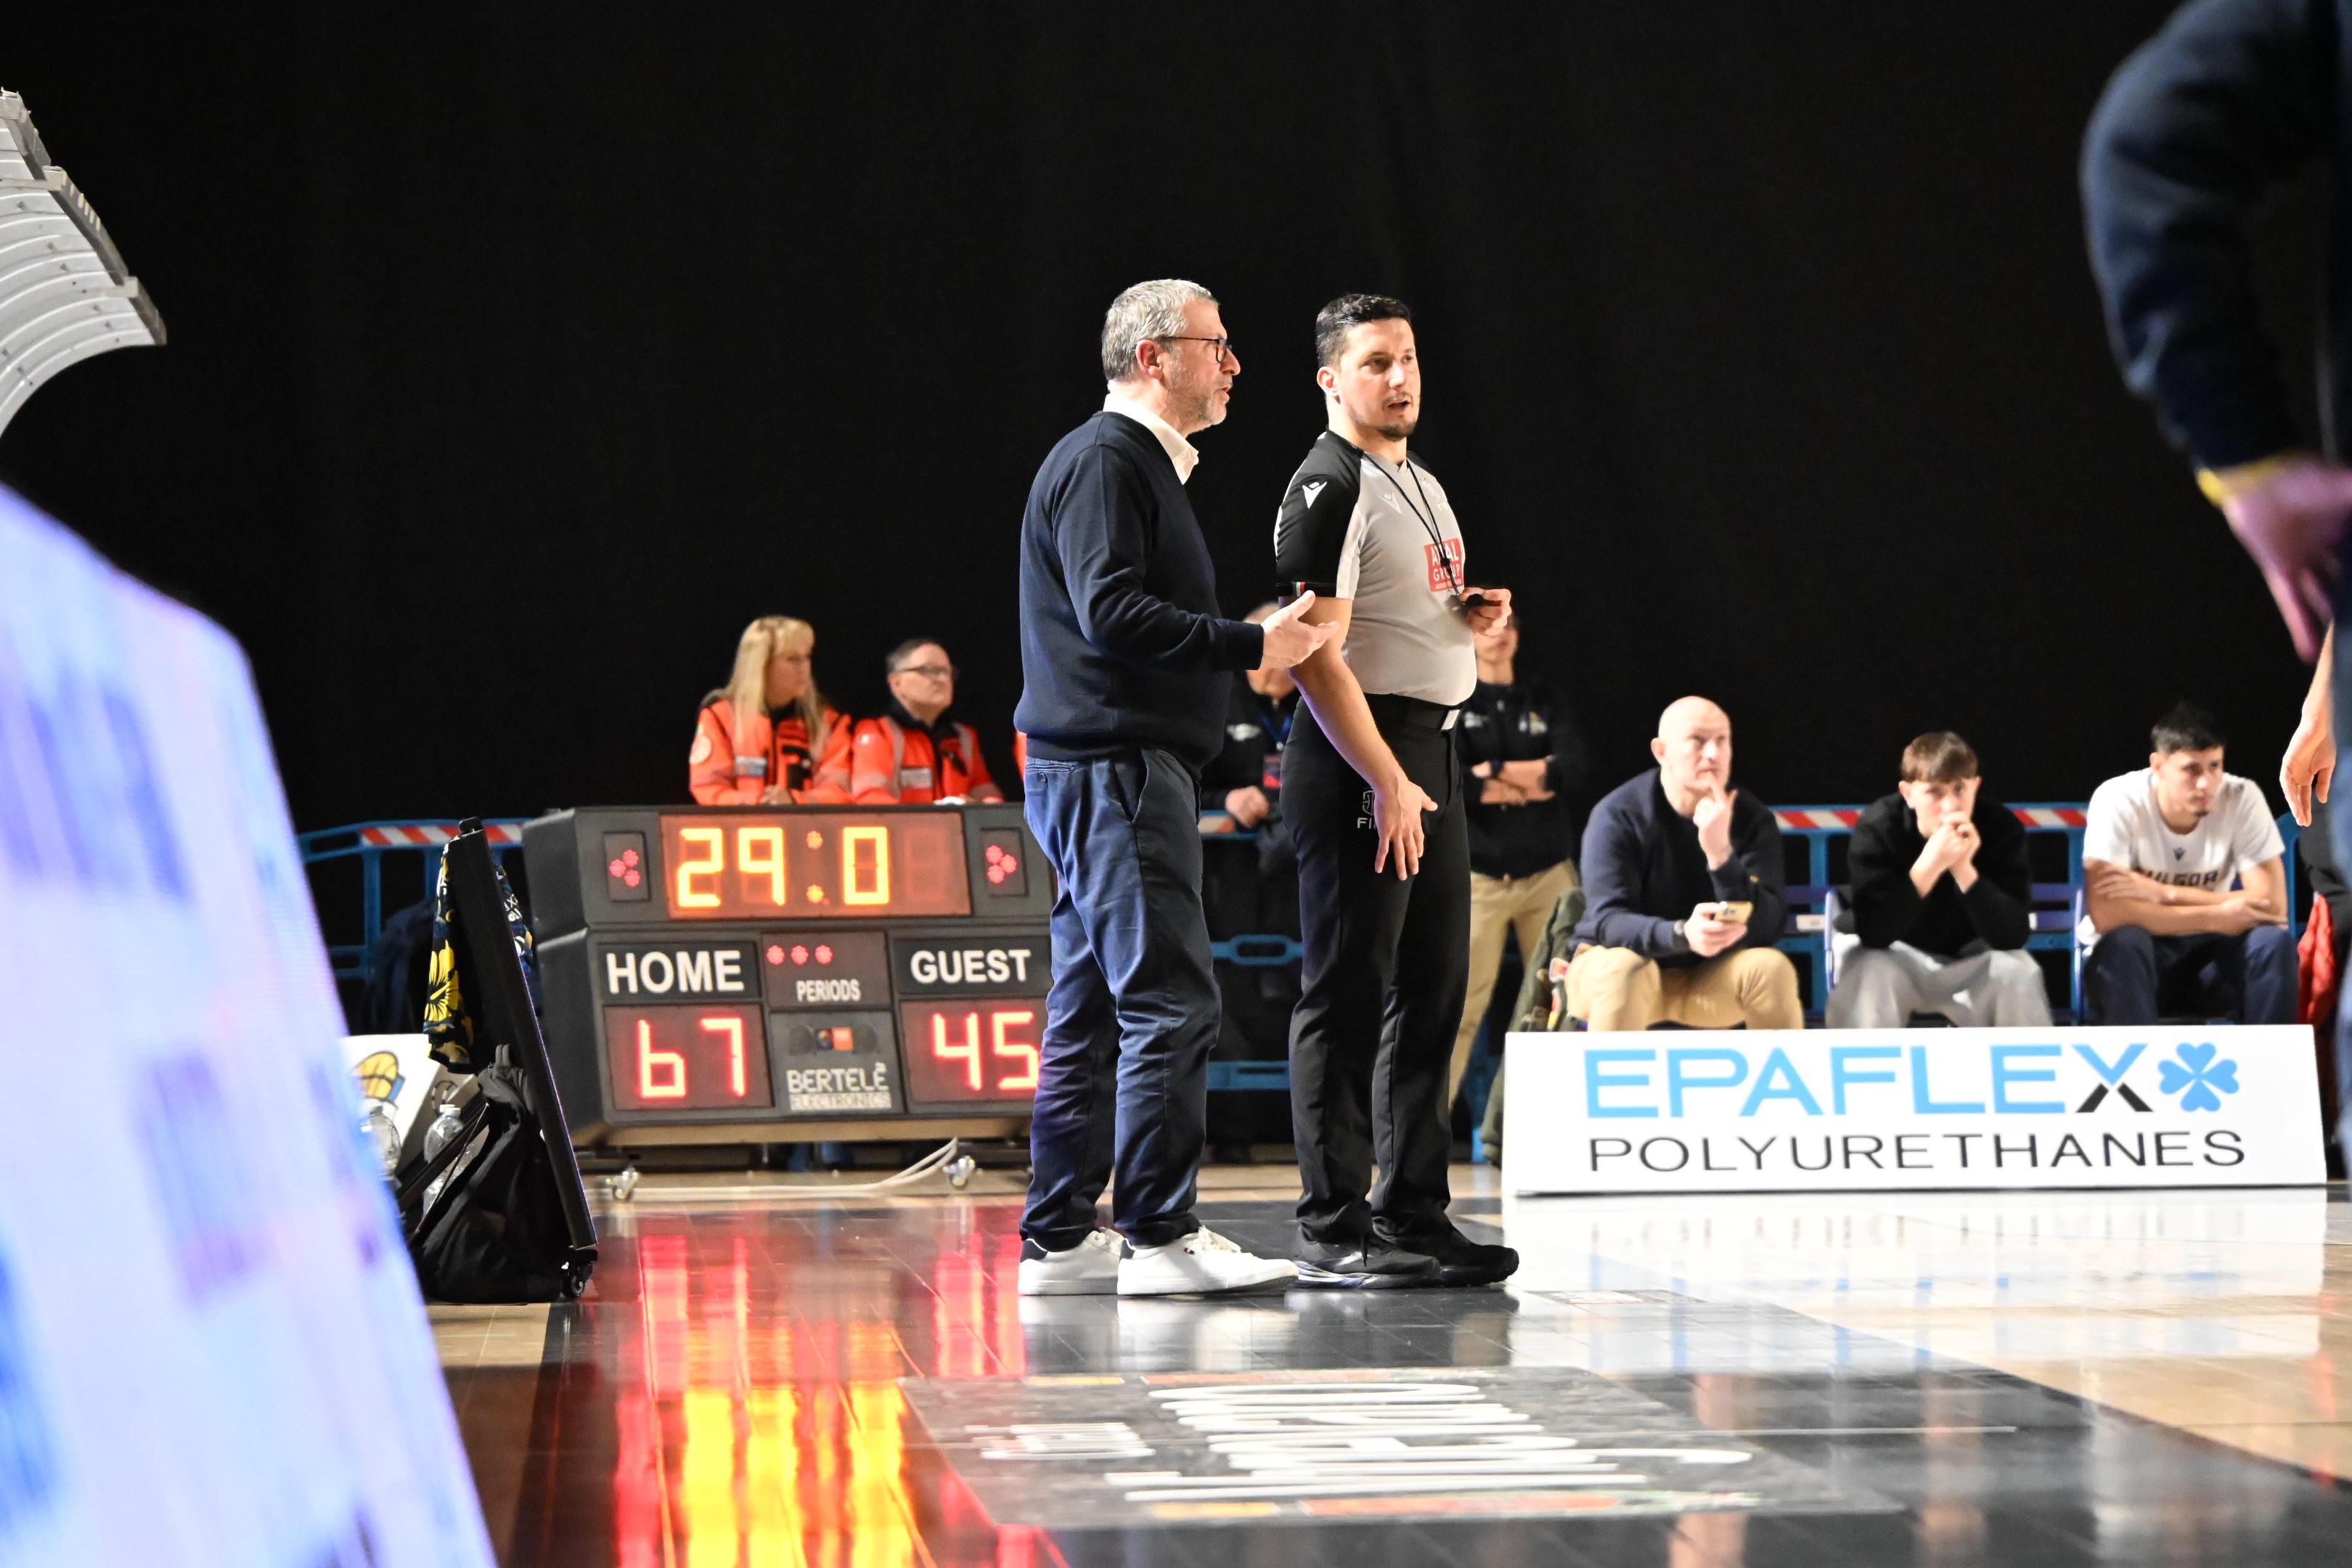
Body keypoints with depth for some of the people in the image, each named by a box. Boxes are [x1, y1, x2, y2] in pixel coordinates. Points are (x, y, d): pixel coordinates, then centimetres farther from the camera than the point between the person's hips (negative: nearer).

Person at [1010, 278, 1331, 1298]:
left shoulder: (1144, 464, 23)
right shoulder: (1101, 460, -10)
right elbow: (1111, 613, -21)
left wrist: (1257, 643, 11)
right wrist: (1252, 645, -19)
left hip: (1106, 773, 11)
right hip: (1110, 766, -11)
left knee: (1091, 1013, 10)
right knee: (1169, 1001, -12)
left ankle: (1059, 1242, 11)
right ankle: (1160, 1235, -12)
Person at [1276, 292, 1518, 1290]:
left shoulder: (1422, 486, 19)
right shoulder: (1328, 488, -10)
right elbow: (1318, 654, -18)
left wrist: (1474, 612, 8)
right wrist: (1387, 780, -23)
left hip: (1431, 754, 10)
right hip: (1359, 759, -10)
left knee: (1430, 992, 11)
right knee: (1348, 996, -8)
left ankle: (1414, 1216, 18)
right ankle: (1334, 1233, -6)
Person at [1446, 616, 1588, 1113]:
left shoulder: (1546, 702, 13)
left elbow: (1571, 772, -3)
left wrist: (1494, 771, -7)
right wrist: (1529, 786, -7)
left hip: (1548, 872, 3)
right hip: (1477, 876, -3)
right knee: (1459, 1007, -9)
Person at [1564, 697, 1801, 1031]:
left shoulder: (1753, 819, -9)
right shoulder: (1618, 815, -16)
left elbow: (1761, 929, -21)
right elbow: (1608, 921, -25)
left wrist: (1721, 855, -37)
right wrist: (1681, 934, -45)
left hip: (1709, 979, 2)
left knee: (1771, 968, -25)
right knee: (1622, 969, -35)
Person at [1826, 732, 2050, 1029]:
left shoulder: (2001, 827, -18)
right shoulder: (1878, 827, -22)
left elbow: (2013, 935, -26)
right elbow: (1872, 932, -32)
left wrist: (1964, 869, -40)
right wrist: (1929, 866, -43)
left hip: (1970, 960, 2)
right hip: (1896, 956, -2)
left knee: (2018, 971, -28)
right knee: (1866, 971, -33)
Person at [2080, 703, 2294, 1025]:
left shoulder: (2242, 798, -13)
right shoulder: (2118, 801, -20)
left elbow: (2272, 905, -18)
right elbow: (2104, 913, -28)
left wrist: (2163, 893, -22)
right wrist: (2215, 918, -25)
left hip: (2206, 956, 2)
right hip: (2128, 962, -2)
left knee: (2273, 942, -25)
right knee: (2124, 941, -35)